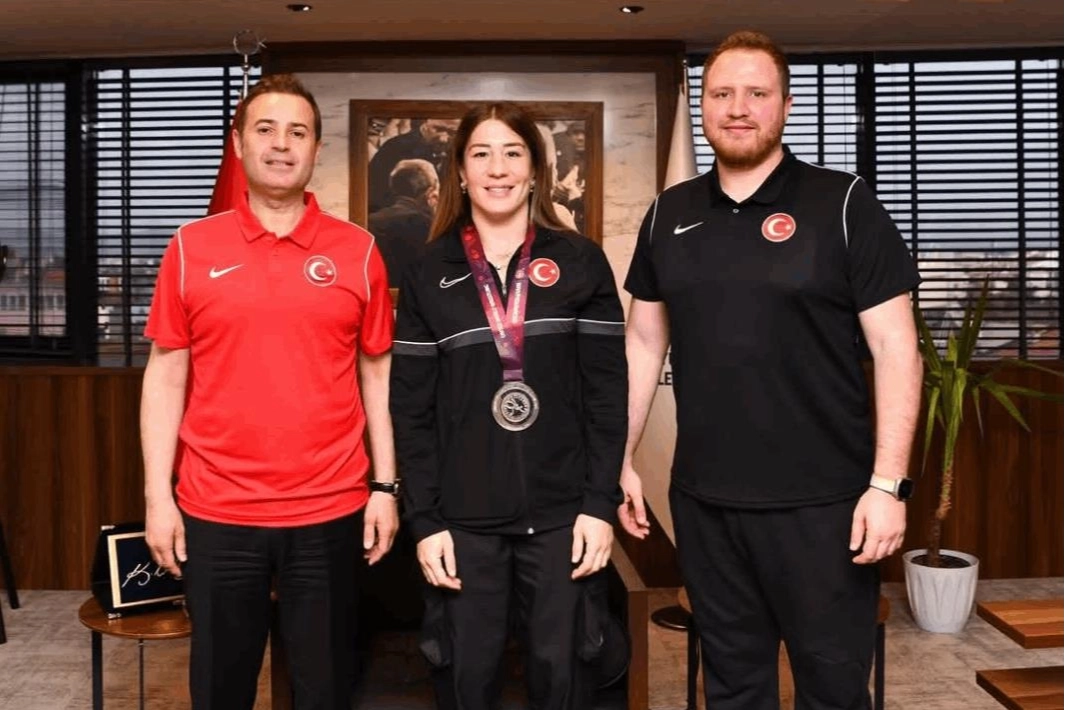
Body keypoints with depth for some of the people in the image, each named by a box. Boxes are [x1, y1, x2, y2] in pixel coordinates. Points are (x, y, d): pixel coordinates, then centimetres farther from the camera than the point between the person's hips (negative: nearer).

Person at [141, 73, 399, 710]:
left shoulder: (358, 251, 1)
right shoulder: (191, 247, 2)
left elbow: (378, 375, 4)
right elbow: (166, 377, 3)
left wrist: (386, 486, 1)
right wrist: (158, 496, -1)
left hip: (331, 512, 0)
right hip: (215, 513, 1)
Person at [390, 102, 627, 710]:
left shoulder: (581, 262, 2)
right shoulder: (429, 275, 4)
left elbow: (608, 394, 0)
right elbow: (413, 410, 2)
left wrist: (601, 502, -6)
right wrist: (424, 519, -4)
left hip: (561, 512, 0)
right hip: (463, 518, 1)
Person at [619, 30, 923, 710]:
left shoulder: (844, 204, -5)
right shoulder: (668, 215, 7)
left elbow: (896, 348, -7)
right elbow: (644, 344, 11)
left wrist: (888, 484, -13)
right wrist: (620, 460, 8)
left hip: (821, 501, -3)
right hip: (702, 501, 4)